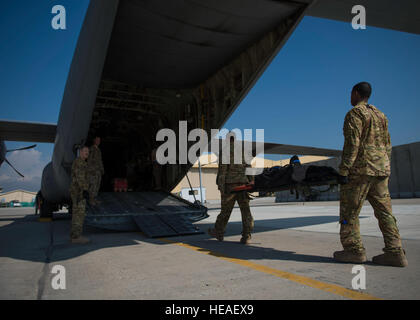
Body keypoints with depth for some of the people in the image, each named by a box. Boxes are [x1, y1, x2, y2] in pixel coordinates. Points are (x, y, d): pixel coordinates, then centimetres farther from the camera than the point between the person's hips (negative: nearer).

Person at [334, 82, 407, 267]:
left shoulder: (355, 113, -6)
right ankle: (395, 252, 6)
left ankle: (354, 250, 3)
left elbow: (352, 143, -17)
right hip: (381, 168, 8)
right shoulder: (380, 115, 19)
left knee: (349, 210, 0)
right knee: (384, 211, 7)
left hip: (360, 169, -8)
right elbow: (387, 145, 19)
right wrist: (383, 171, 23)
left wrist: (343, 170, -17)